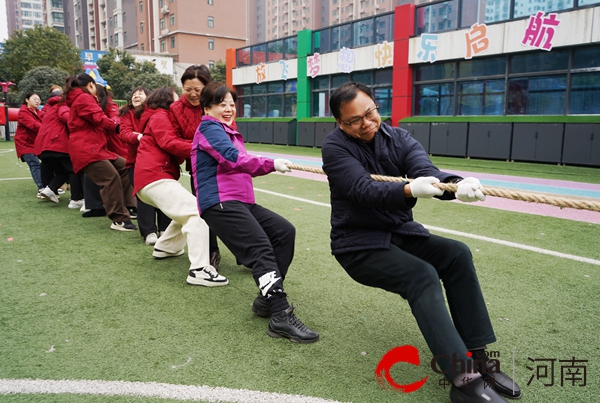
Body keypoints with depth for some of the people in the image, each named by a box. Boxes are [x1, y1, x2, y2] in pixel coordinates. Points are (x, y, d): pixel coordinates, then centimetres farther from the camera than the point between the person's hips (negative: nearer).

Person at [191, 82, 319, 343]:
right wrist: (271, 165, -24)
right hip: (220, 203, -9)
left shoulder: (228, 132, 27)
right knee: (261, 248, -23)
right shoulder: (209, 128, -4)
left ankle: (268, 298, -3)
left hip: (241, 202, 9)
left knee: (285, 231, -5)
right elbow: (232, 159, -20)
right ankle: (281, 317, -28)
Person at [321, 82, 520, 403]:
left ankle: (476, 355, -5)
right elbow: (364, 190, -28)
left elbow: (426, 171, -19)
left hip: (400, 233, 6)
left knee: (457, 254, -13)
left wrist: (456, 185, -41)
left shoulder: (398, 138, 0)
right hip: (359, 245, -5)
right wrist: (409, 190, -46)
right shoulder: (335, 147, -13)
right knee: (422, 275, -27)